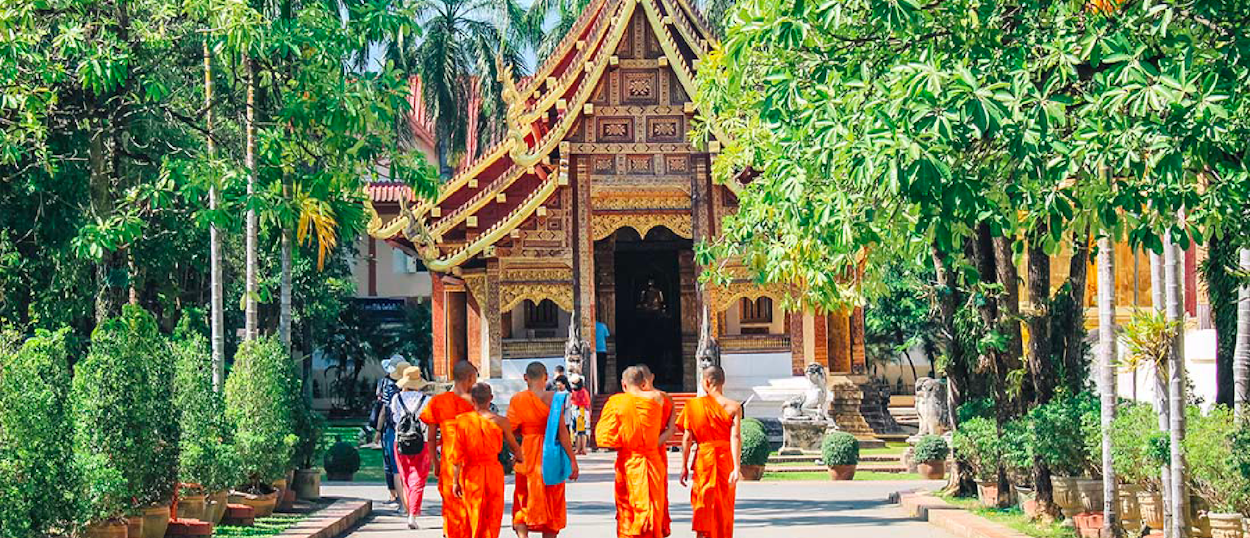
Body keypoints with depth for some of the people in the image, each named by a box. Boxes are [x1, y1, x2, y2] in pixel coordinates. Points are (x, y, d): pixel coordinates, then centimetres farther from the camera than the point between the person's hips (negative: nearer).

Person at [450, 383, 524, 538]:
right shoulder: (500, 422, -7)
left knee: (473, 518, 11)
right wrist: (520, 458, 30)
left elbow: (457, 455, -8)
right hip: (494, 472, 0)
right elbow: (514, 448, 7)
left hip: (471, 474, 0)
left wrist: (455, 481, -2)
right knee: (492, 518, 10)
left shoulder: (462, 420, -8)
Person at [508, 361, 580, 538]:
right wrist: (572, 460, -6)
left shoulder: (517, 399, -2)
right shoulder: (552, 397, -8)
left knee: (523, 504, 8)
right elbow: (562, 431, -11)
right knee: (551, 503, 11)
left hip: (526, 456, 1)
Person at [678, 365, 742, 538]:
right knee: (724, 506, 16)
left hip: (703, 458, -1)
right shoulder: (733, 407, -4)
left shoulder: (694, 405, -4)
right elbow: (735, 437, -13)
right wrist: (736, 467, -17)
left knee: (702, 504, 5)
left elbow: (687, 438, -4)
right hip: (726, 459, 1)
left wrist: (684, 466, 2)